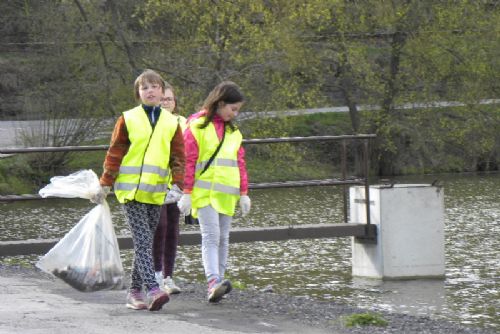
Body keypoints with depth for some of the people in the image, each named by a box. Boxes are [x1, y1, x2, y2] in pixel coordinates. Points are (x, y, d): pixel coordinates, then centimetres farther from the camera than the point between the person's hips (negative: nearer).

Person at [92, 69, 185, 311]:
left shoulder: (171, 123, 9)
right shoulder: (128, 119, 0)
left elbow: (178, 157, 9)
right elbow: (114, 154, 2)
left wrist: (177, 185, -5)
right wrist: (105, 185, 0)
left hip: (156, 192, 4)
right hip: (131, 188, -4)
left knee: (145, 242, 9)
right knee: (143, 241, -14)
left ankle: (135, 291, 17)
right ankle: (152, 290, -24)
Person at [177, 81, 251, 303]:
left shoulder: (233, 131, 18)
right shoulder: (197, 126, -3)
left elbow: (240, 163, 21)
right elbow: (188, 161, -6)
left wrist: (244, 193, 16)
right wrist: (186, 193, -10)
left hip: (227, 193, 6)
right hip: (204, 191, -6)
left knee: (223, 239, 5)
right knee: (211, 236, -17)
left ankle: (216, 285, 8)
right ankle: (214, 282, -28)